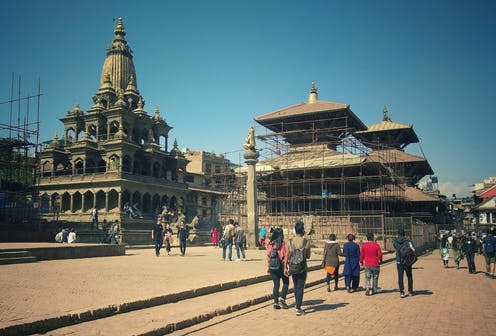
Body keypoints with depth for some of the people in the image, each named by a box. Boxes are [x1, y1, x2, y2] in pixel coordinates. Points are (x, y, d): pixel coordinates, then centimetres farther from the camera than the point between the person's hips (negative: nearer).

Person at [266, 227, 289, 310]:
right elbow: (285, 256, -12)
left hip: (272, 267, 4)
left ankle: (276, 303, 12)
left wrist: (268, 266, 11)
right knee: (286, 282, 16)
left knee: (276, 284, 12)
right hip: (281, 266, -4)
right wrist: (285, 268, -9)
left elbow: (267, 256, 2)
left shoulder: (270, 244, 1)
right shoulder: (283, 244, -9)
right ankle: (282, 299, 6)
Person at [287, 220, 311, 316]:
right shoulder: (306, 242, -10)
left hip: (292, 267, 2)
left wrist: (286, 267, 6)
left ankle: (297, 304, 32)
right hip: (302, 268, -2)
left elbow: (287, 256, -4)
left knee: (296, 286, 21)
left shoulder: (290, 241, -7)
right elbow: (308, 256, -1)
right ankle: (298, 308, 1)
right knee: (300, 287, 5)